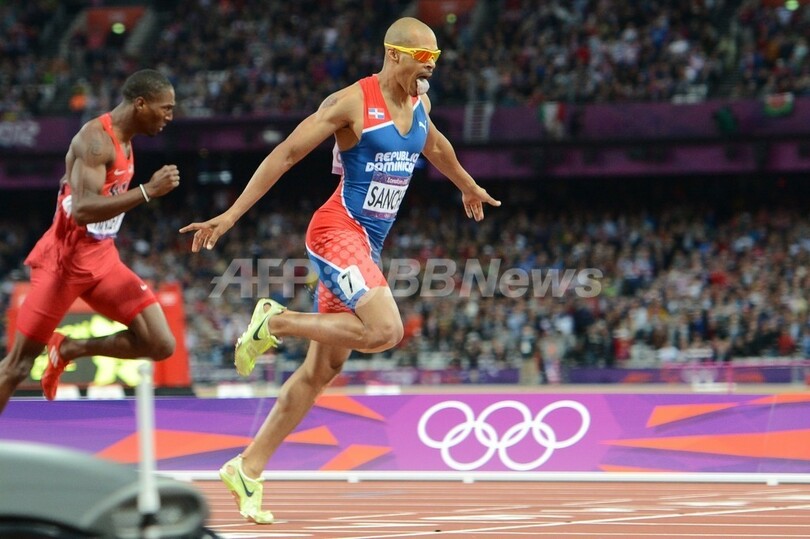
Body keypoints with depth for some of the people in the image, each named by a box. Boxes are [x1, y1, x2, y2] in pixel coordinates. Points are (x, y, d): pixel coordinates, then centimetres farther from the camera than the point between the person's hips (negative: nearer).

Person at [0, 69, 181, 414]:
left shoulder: (124, 140, 9)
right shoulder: (96, 138, -19)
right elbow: (82, 209, -31)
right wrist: (148, 191, -31)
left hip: (103, 259, 8)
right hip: (64, 260, -8)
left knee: (161, 345, -5)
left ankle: (69, 349, 13)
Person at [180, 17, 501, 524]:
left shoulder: (419, 103, 12)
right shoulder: (352, 102, -12)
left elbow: (435, 145, 35)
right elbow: (286, 153, -12)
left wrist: (468, 187, 51)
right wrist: (232, 214, -16)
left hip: (367, 246, 8)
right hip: (338, 232, -8)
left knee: (322, 369, 6)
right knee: (386, 330, -29)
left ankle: (248, 468, 12)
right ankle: (276, 321, -10)